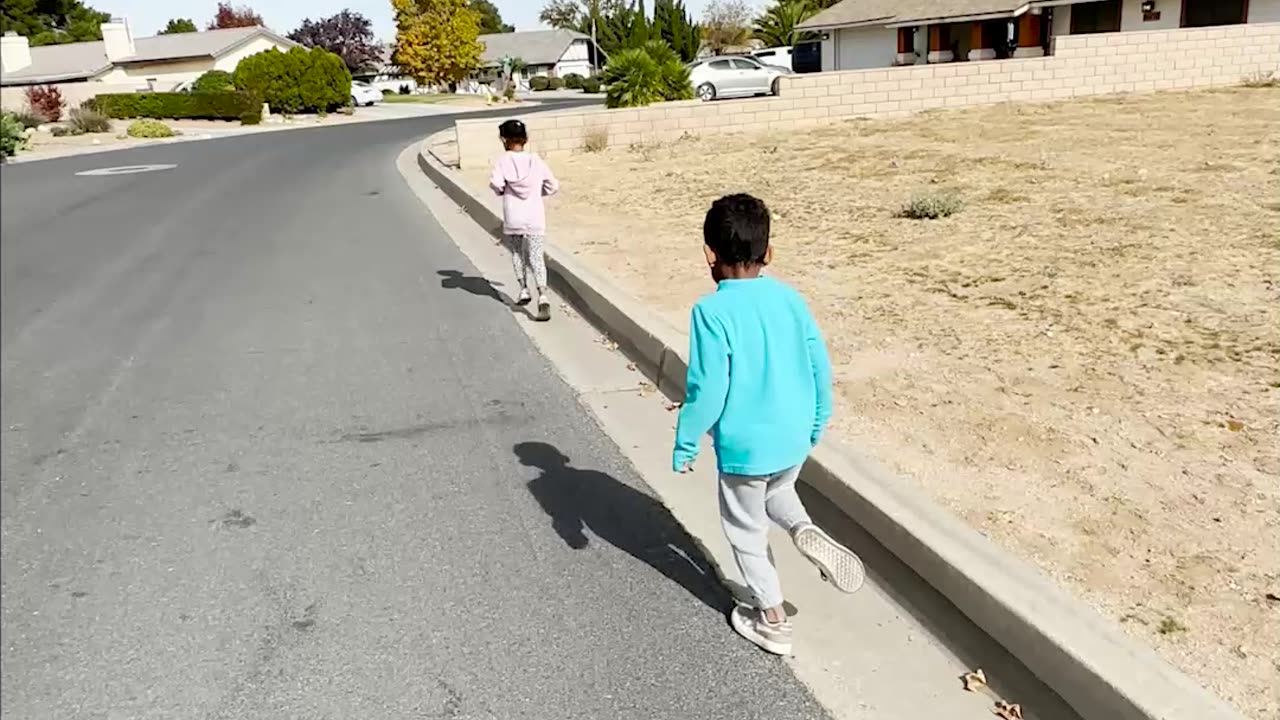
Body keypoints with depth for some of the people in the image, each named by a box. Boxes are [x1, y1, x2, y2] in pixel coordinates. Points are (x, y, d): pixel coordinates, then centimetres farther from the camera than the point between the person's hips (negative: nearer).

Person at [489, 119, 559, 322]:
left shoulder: (504, 160, -4)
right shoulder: (536, 160, 3)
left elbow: (495, 183, -18)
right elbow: (553, 185, 5)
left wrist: (502, 191, 4)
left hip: (513, 218, -1)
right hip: (535, 218, 1)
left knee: (517, 254, 21)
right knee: (536, 257, -2)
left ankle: (524, 290, 22)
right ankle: (543, 295, -19)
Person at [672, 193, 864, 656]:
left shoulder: (712, 311, -19)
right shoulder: (790, 299, -2)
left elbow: (707, 390, -20)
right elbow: (821, 369, 2)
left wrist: (684, 445, -6)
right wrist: (817, 424, 17)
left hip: (744, 445, -6)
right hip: (794, 438, 6)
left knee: (746, 529, 16)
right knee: (778, 492, 34)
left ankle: (772, 620, 27)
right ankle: (806, 531, 6)